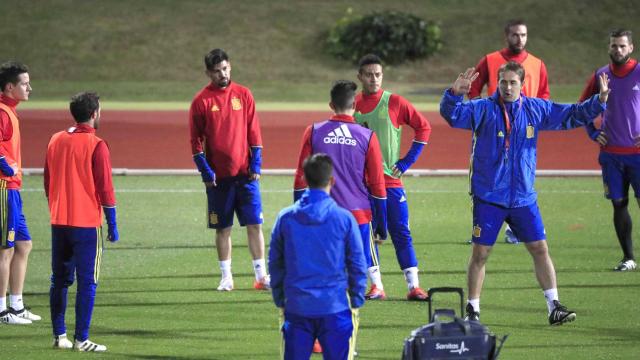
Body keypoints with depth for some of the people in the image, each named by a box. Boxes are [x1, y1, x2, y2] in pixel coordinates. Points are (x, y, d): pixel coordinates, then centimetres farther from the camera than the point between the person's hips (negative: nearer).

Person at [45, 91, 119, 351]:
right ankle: (81, 339, -5)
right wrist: (112, 225, -4)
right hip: (86, 223, -6)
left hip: (59, 222, 6)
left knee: (59, 280, 12)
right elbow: (105, 189, -11)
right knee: (87, 282, -2)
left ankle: (59, 335, 13)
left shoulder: (56, 140, 8)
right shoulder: (96, 145, -11)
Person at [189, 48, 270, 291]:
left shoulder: (243, 95, 4)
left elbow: (253, 131, 6)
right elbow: (196, 140, -1)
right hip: (218, 175, -1)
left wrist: (256, 163, -2)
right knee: (223, 228, 5)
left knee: (255, 224, -2)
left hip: (245, 172, 1)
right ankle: (226, 278, 13)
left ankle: (261, 275, 2)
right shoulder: (201, 101, -2)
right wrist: (205, 171, -8)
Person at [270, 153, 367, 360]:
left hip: (296, 307, 2)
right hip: (335, 306, -2)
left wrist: (280, 301, 17)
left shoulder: (285, 218, -1)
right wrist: (356, 302, 10)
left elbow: (275, 264, 7)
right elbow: (358, 266, -1)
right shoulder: (344, 219, -6)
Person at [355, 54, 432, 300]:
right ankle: (376, 286, 9)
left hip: (390, 179, -2)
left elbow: (423, 127, 3)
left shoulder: (394, 102, -3)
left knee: (401, 233, -4)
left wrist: (407, 161, -1)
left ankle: (413, 286, -4)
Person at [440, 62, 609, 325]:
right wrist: (455, 93, -39)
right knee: (480, 252, -1)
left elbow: (573, 115, 14)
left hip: (523, 197, 3)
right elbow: (452, 114, -20)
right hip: (488, 197, -3)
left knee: (540, 249, 2)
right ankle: (472, 310, 10)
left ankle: (554, 307, 8)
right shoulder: (482, 110, -6)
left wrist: (599, 101, 3)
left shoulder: (536, 110, 5)